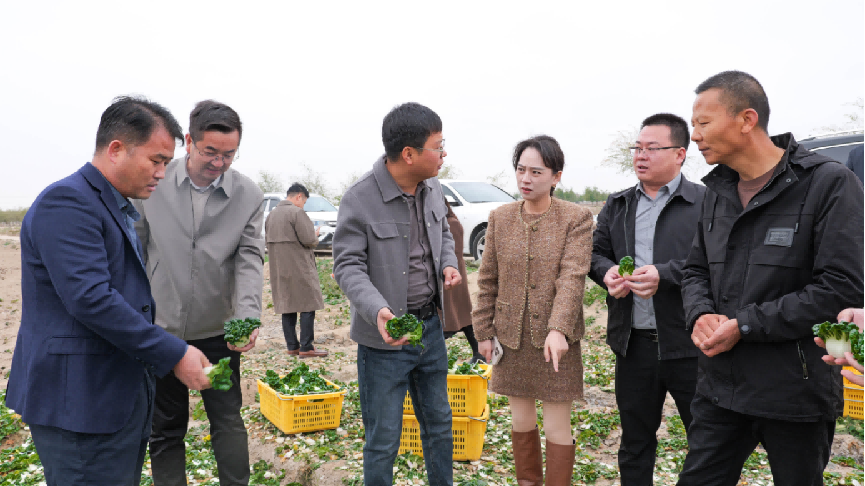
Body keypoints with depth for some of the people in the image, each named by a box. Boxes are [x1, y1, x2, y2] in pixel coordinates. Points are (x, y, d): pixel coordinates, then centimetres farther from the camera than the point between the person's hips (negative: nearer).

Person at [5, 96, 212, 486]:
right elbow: (89, 299, -25)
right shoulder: (66, 202, -16)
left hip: (125, 393, 9)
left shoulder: (122, 210, 15)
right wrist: (174, 355, -21)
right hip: (82, 401, -9)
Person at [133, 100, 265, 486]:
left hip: (218, 331, 0)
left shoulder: (248, 194, -5)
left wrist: (248, 316, -24)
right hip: (160, 327, 0)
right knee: (165, 428, 14)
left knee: (228, 422, 7)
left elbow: (249, 259, -9)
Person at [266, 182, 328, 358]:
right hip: (299, 269, -8)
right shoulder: (297, 212, -13)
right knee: (308, 307, -2)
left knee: (287, 307, 11)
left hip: (279, 270, 8)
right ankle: (306, 347, -3)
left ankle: (292, 346, 15)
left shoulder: (271, 215, 13)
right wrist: (316, 236, 4)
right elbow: (308, 240, -18)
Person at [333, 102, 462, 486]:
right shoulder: (360, 199, -19)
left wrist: (449, 264, -2)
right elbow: (347, 266, -17)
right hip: (385, 337, -6)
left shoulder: (432, 188, 1)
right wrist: (377, 310, -33)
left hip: (431, 326, 6)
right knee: (383, 441, 6)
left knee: (439, 425, 22)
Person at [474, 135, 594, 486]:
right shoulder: (500, 217, 3)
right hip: (512, 338, 4)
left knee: (557, 427, 5)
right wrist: (484, 331, 5)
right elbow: (488, 280, 6)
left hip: (555, 338, -3)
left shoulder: (576, 218, -8)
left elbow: (572, 277, -19)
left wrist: (558, 329, -30)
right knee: (521, 422, 17)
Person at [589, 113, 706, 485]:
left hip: (688, 344, -4)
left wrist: (663, 275, -24)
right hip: (633, 343, 5)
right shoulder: (617, 205, 12)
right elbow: (596, 253, 14)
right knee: (635, 440, 18)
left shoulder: (706, 202, -5)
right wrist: (607, 272, -8)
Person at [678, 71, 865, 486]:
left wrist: (743, 325, -19)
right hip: (720, 386, 5)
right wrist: (701, 315, -9)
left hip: (796, 395, -5)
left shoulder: (829, 184, -12)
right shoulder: (716, 192, 8)